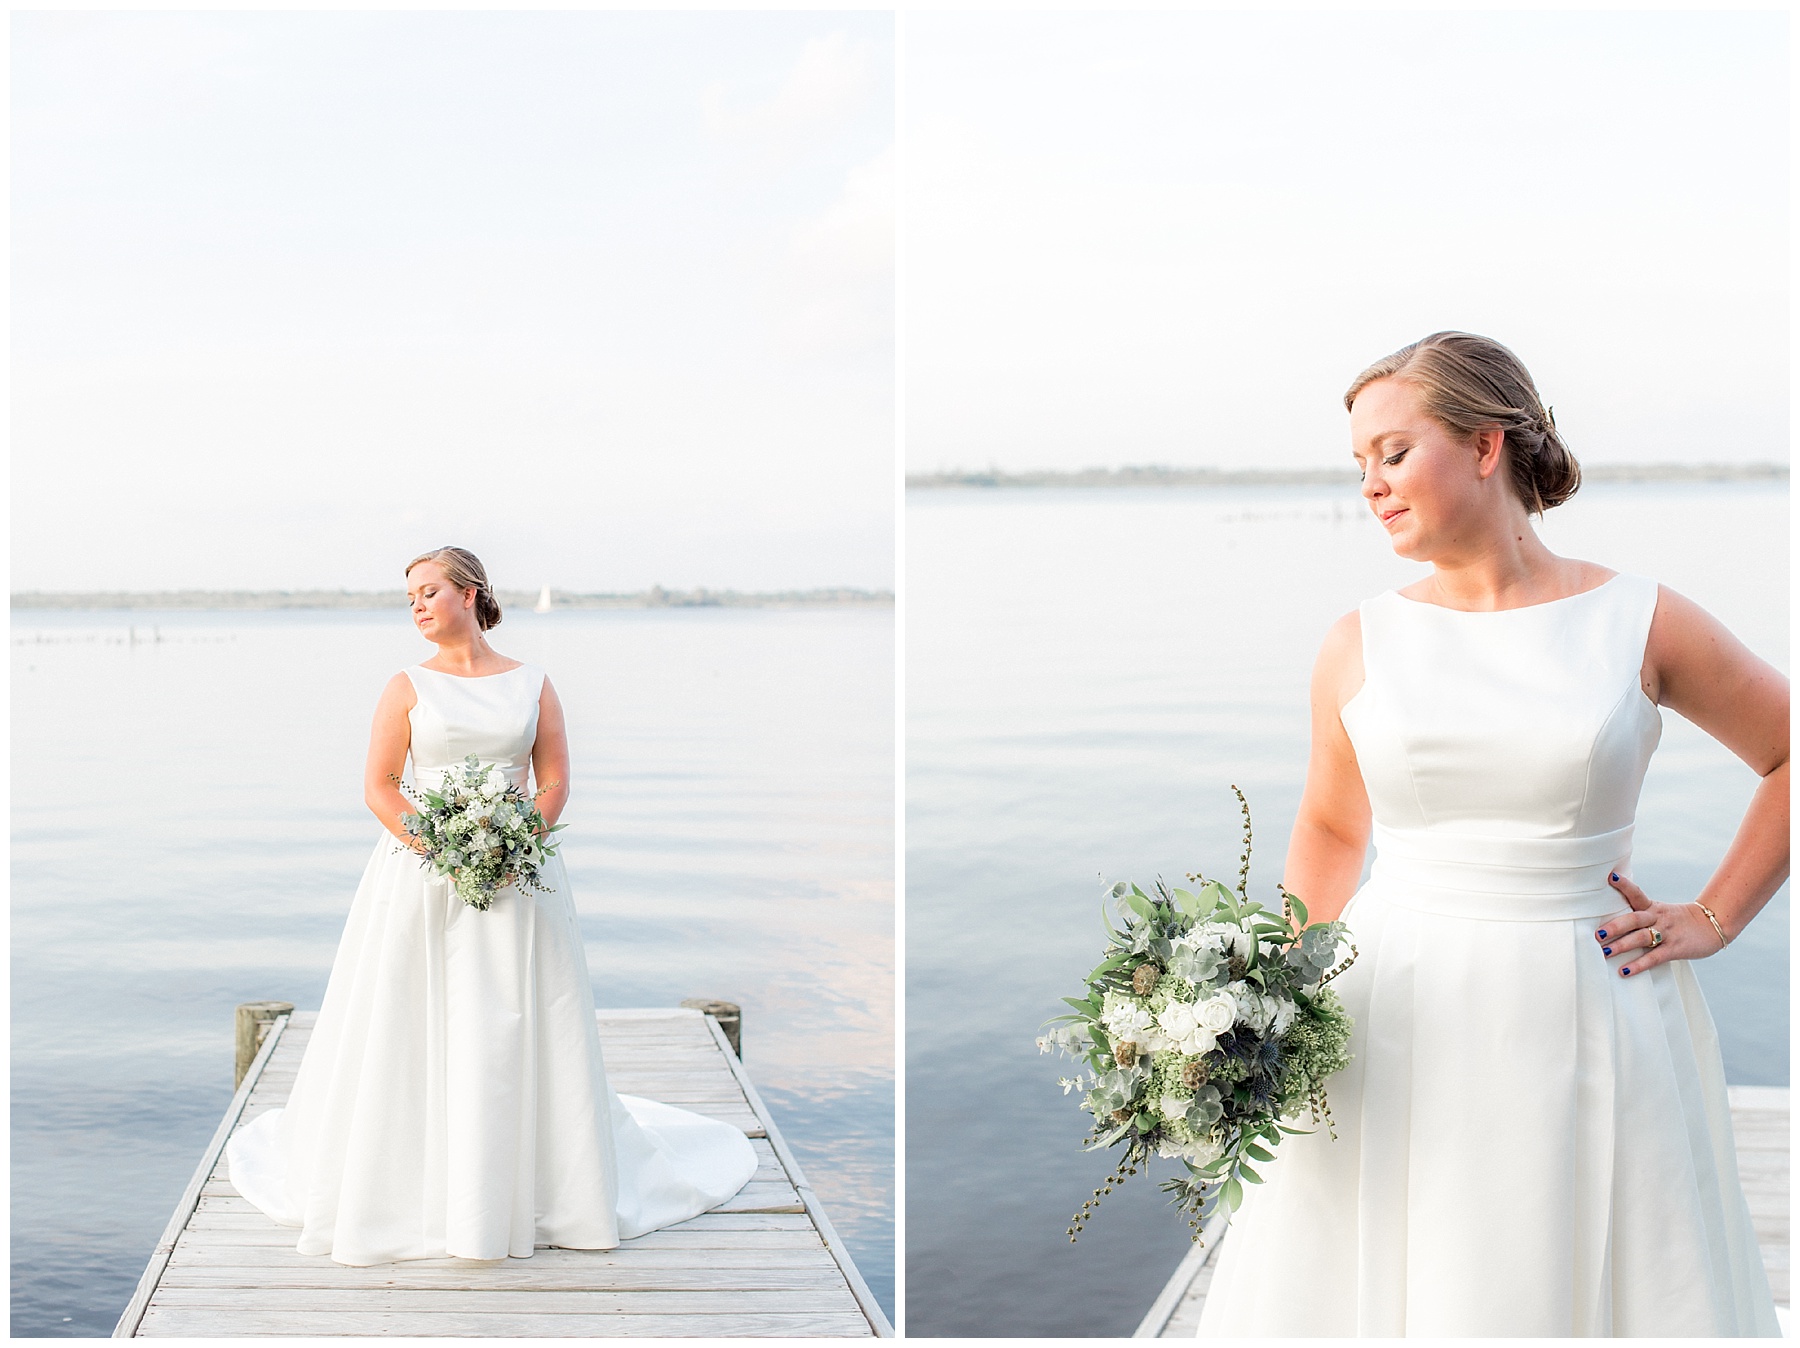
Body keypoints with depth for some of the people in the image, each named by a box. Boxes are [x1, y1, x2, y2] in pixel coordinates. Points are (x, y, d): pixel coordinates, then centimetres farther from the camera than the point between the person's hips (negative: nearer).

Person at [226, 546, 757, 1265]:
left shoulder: (531, 684, 6)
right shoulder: (407, 687, 3)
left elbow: (555, 782, 4)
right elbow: (379, 787, -1)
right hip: (421, 876, -1)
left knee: (516, 1035, 2)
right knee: (416, 1034, 0)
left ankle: (536, 1187, 14)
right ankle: (415, 1187, 12)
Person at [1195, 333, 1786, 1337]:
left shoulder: (1639, 622, -2)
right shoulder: (1362, 643, 3)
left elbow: (1789, 757, 10)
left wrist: (1712, 919, 4)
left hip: (1587, 1019, -1)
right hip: (1393, 1020, 2)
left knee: (1583, 1286, 7)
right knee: (1365, 1281, 7)